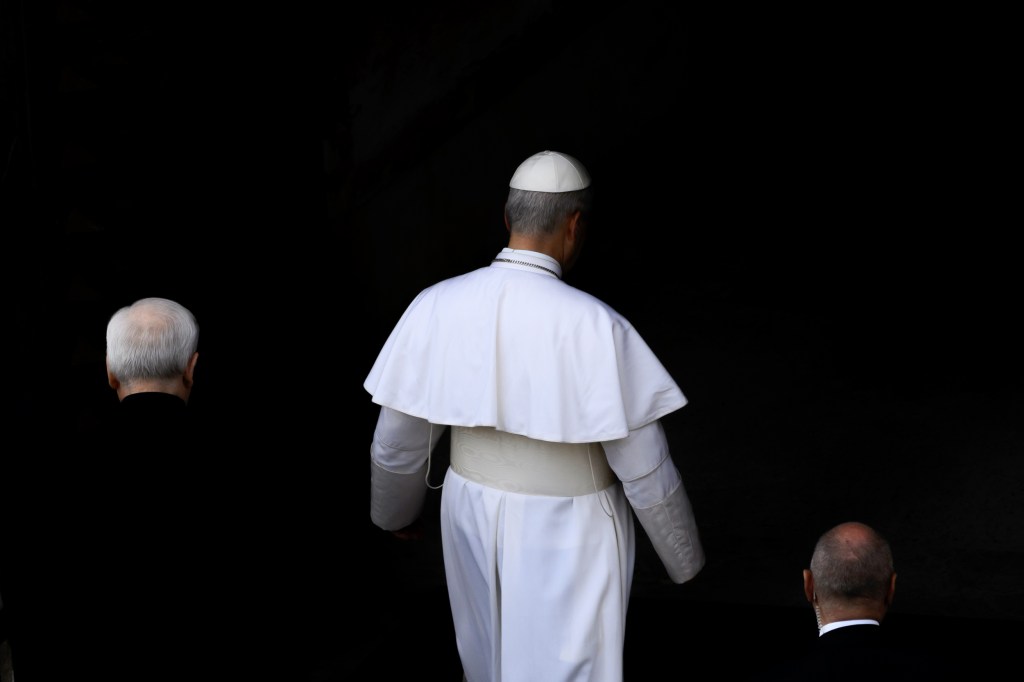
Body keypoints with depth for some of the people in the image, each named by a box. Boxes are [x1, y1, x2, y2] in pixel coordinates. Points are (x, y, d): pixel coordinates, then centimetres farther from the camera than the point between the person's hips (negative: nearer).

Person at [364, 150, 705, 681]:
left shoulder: (438, 307, -15)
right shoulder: (594, 327, -28)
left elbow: (397, 438, -4)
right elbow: (645, 467, -21)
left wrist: (394, 508, 17)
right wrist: (683, 556, -3)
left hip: (475, 515, 5)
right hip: (569, 530, -4)